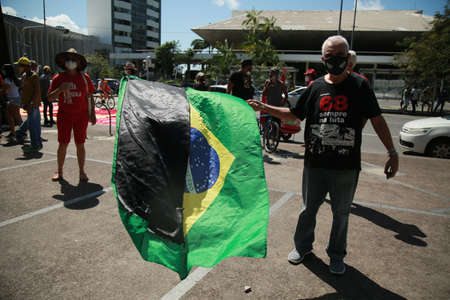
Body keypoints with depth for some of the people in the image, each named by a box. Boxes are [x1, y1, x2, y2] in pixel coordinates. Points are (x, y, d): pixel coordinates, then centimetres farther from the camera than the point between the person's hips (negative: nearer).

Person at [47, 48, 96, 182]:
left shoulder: (84, 77, 2)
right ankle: (59, 172, 19)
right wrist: (60, 89, -18)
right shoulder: (58, 78, 2)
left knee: (80, 144, 4)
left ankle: (82, 172, 14)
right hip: (64, 116, 1)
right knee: (63, 144, 5)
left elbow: (90, 97, 6)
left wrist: (92, 113, 2)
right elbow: (50, 98, 0)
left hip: (81, 116, 0)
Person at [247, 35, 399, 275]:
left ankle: (336, 255, 34)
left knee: (341, 213, 13)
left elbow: (377, 121, 0)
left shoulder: (359, 86, -1)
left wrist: (392, 153, -4)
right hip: (315, 164, 2)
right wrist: (263, 108, 5)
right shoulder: (315, 87, 6)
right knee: (308, 208, 15)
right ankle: (302, 246, 38)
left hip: (346, 166, -1)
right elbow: (293, 114, 13)